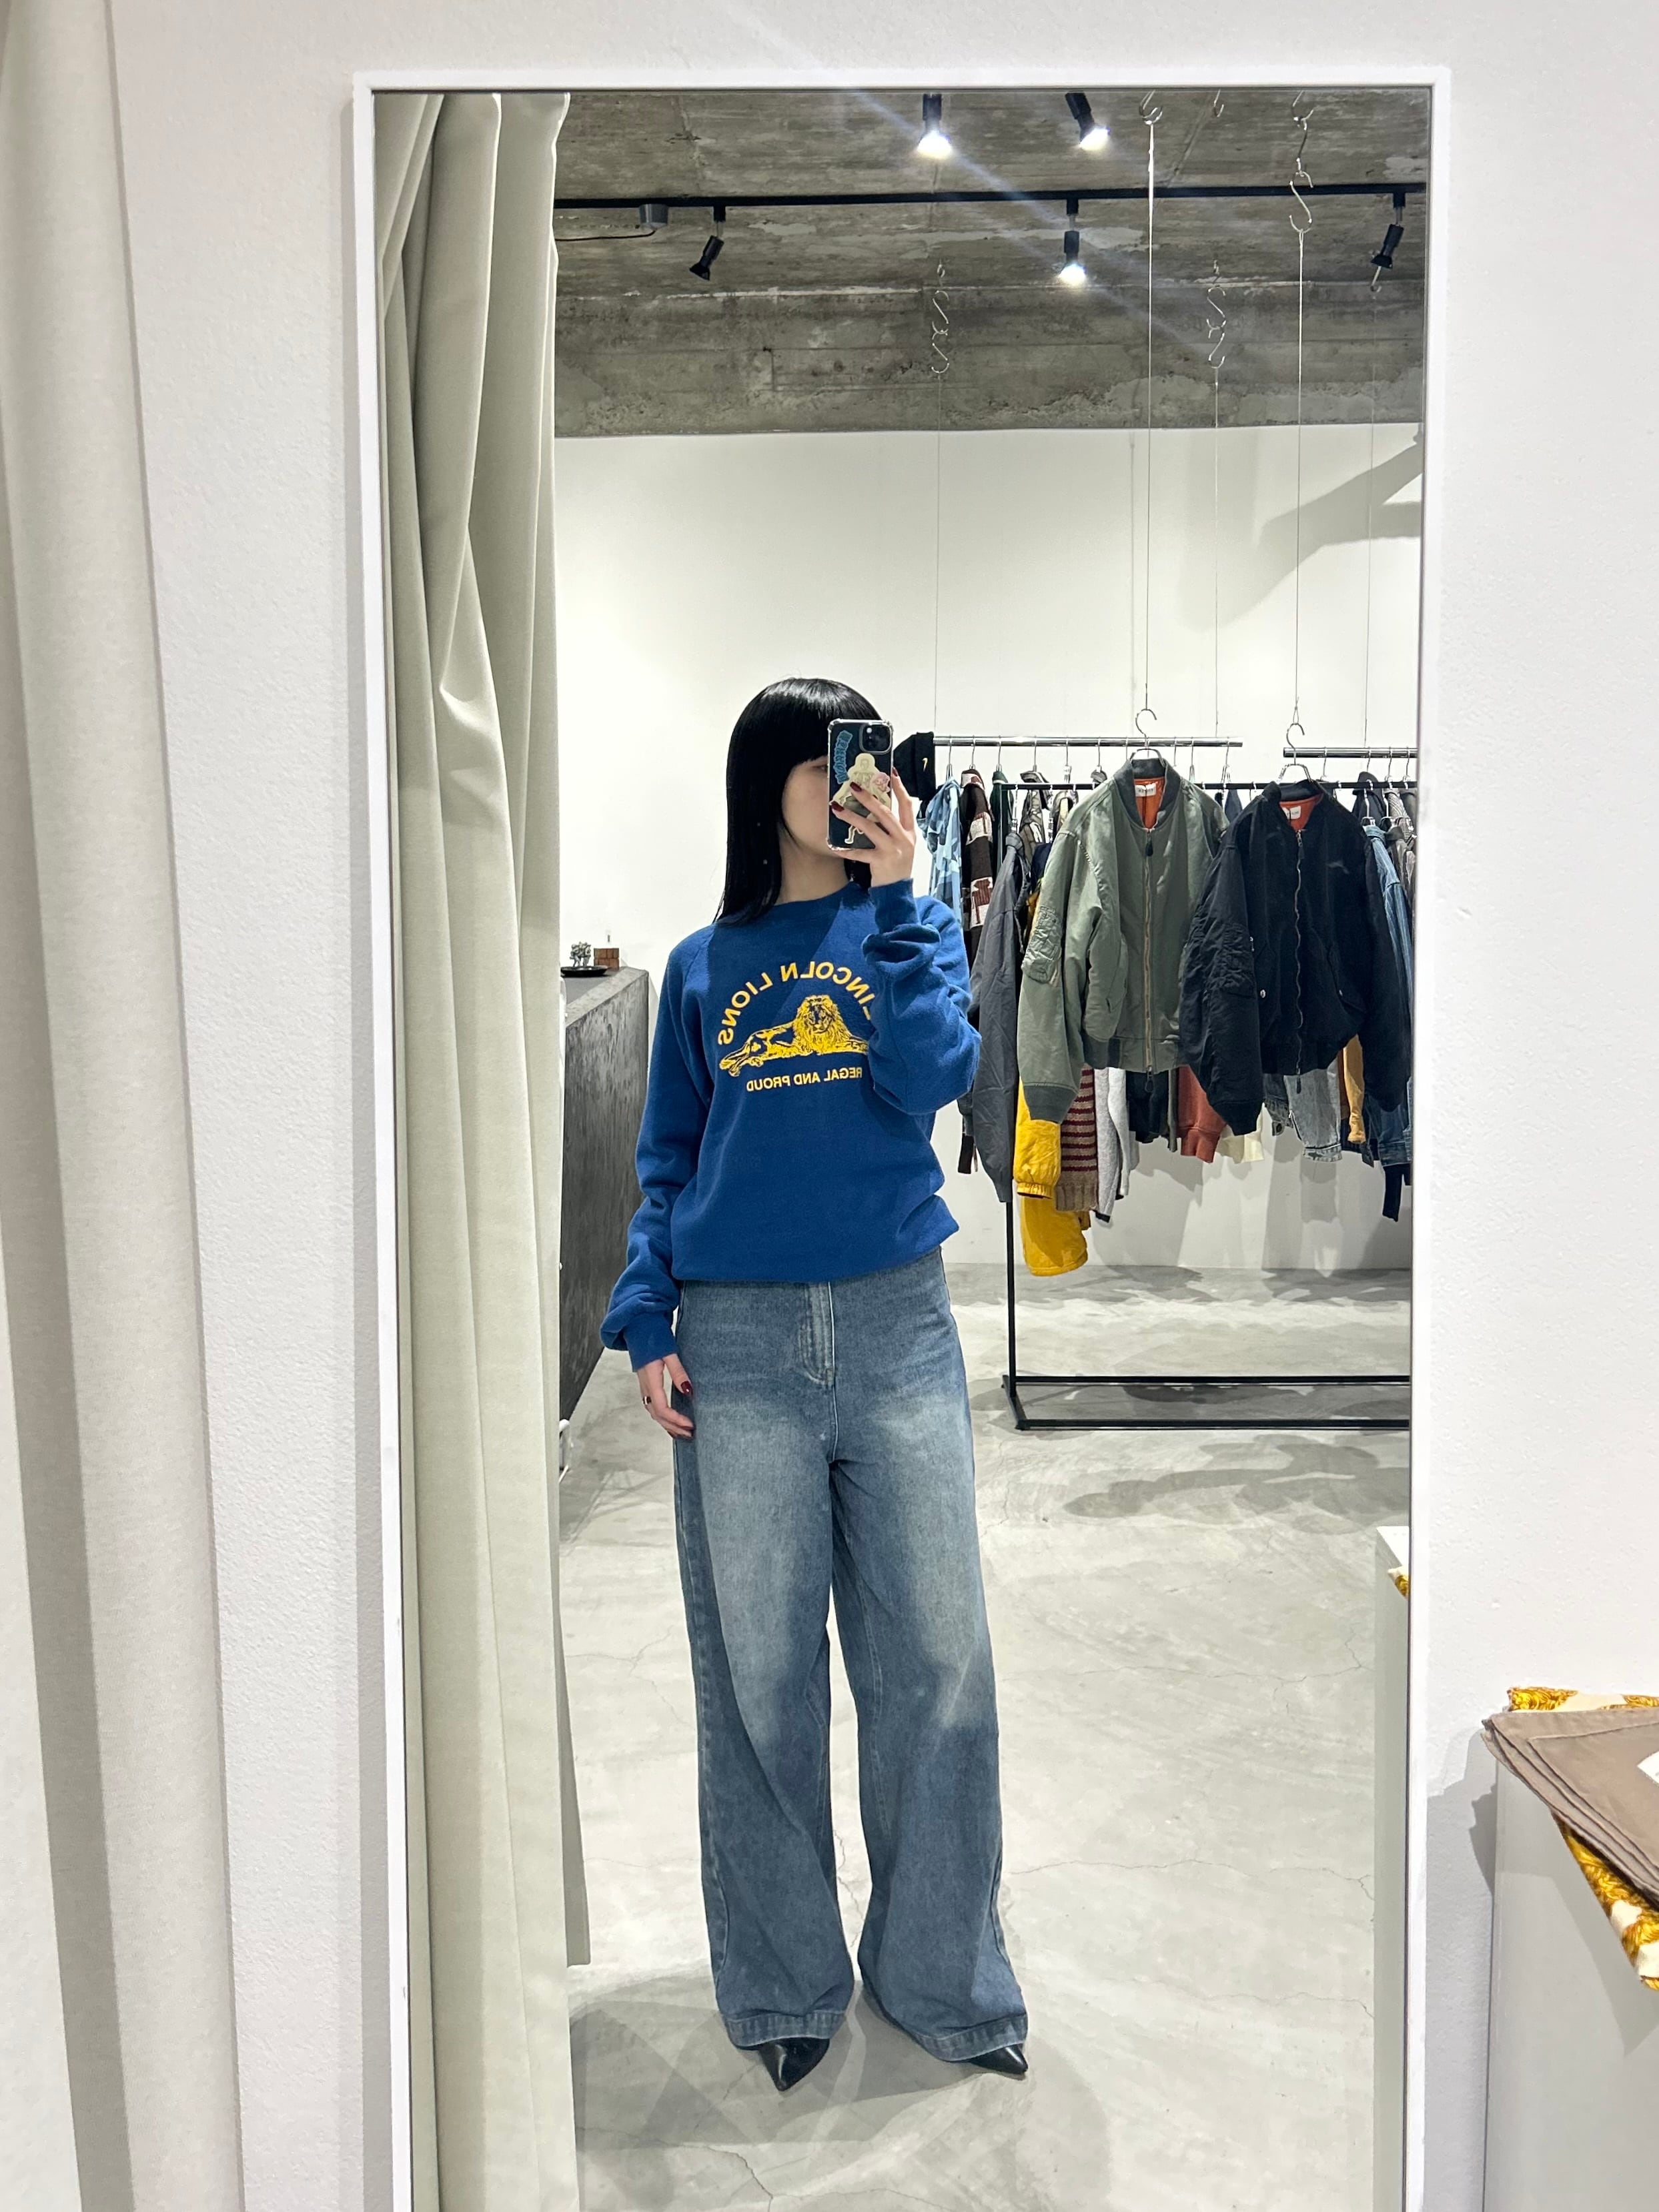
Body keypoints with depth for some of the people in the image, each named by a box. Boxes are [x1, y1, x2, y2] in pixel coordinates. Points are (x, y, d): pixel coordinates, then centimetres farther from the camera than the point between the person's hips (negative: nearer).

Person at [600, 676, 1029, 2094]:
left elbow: (933, 1080, -10)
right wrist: (645, 1324, 1)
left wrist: (896, 897, -12)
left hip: (896, 1327, 0)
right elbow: (667, 1165, 12)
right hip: (738, 1343, 1)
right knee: (757, 1675, 7)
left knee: (937, 1659, 4)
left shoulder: (911, 926, 8)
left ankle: (944, 1974, 23)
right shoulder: (703, 966, 10)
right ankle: (783, 1986, 25)